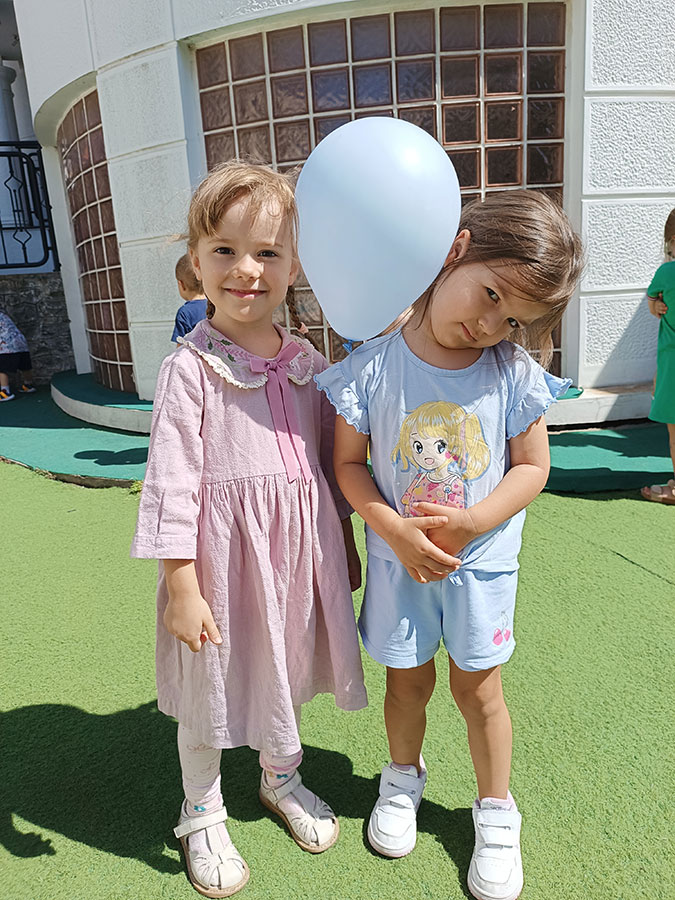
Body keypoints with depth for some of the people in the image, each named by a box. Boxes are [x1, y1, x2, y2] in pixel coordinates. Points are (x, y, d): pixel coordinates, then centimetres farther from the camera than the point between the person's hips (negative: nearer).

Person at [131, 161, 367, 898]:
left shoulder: (308, 364, 1)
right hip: (222, 550, -4)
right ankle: (202, 813, 44)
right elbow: (171, 477, -14)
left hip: (298, 548, 5)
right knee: (209, 693, 15)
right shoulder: (190, 366, -13)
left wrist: (346, 546, 14)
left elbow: (332, 460, 9)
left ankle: (281, 779, 53)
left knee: (286, 671, 24)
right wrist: (180, 585, -15)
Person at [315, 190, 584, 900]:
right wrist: (395, 530, -20)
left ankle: (496, 812, 40)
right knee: (408, 681, 17)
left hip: (481, 559, 0)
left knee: (476, 687, 14)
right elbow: (347, 463, -9)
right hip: (398, 558, 0)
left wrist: (472, 522, -20)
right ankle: (403, 777, 48)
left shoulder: (513, 373, -11)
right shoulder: (373, 365, -14)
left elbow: (532, 468, -6)